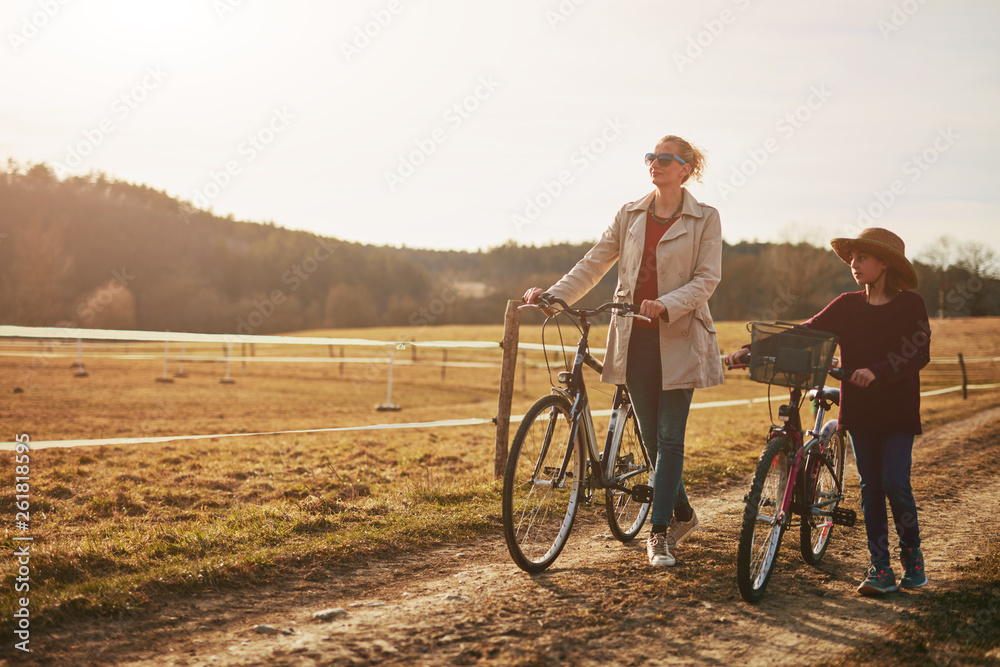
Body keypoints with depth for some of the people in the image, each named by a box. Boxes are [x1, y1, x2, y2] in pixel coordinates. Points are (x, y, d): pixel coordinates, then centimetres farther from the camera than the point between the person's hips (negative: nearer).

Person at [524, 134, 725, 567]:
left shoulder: (704, 219, 0)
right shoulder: (630, 215, 11)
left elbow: (707, 278, -7)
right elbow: (594, 264, 9)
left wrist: (666, 304, -22)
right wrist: (553, 294, -4)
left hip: (678, 338, -4)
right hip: (634, 337, 4)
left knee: (670, 437, -5)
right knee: (651, 436, 8)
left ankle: (659, 533, 2)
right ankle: (682, 515, 28)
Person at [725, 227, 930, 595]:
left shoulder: (910, 304, -4)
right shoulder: (847, 306, 5)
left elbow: (919, 354, -13)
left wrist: (876, 371, -28)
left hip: (898, 409, -3)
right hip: (859, 408, 4)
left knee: (895, 483, -8)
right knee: (870, 486, 5)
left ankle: (912, 556, 15)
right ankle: (880, 567, 12)